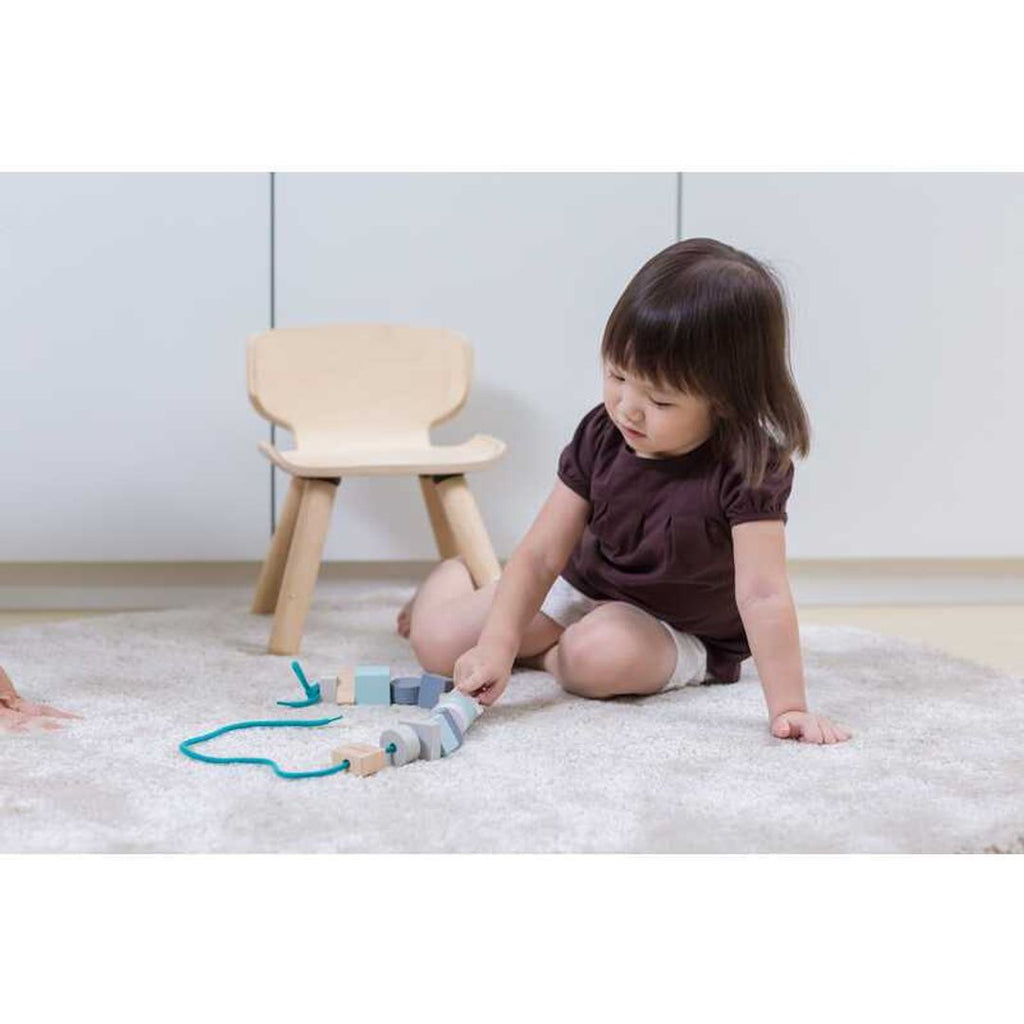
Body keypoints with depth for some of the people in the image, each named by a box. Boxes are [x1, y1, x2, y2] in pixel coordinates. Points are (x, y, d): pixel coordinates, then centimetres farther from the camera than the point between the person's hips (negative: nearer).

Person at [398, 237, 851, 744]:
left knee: (600, 654, -38)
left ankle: (547, 655, -3)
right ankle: (458, 568, 31)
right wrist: (496, 645, -28)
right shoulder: (601, 436, -17)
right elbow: (541, 555, -15)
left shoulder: (748, 470, -30)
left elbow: (762, 594, -36)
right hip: (581, 587, 4)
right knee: (437, 642, -3)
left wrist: (788, 706, -43)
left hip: (679, 631, -4)